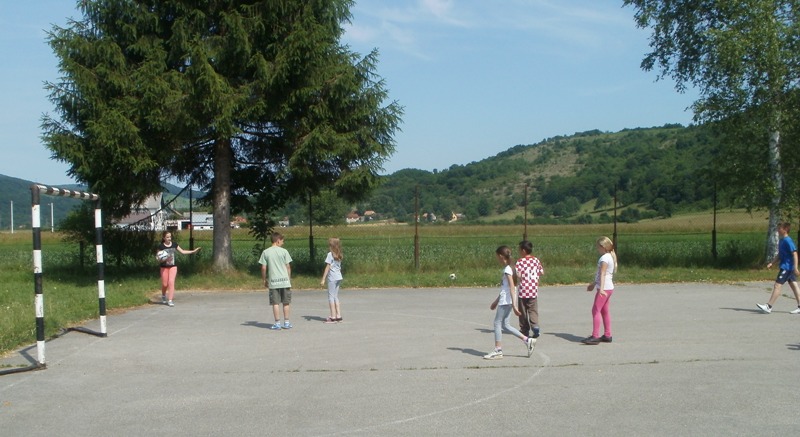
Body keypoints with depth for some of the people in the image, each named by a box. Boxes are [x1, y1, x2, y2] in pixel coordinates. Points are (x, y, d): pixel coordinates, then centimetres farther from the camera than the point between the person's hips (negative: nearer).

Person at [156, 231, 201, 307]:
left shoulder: (174, 244, 2)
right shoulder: (161, 246, -7)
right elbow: (158, 258, -3)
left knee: (171, 282, -10)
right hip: (164, 267, -1)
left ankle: (170, 300, -8)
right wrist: (163, 260, -24)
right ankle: (163, 296, 37)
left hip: (173, 266, 2)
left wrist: (193, 251, 3)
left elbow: (182, 251, 8)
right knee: (164, 284, 5)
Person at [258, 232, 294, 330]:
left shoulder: (265, 252, 1)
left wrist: (264, 280, 11)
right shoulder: (284, 251, -2)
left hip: (273, 281, 0)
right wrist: (289, 279, 10)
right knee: (286, 303, 9)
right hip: (284, 280, 0)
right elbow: (288, 267, -1)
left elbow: (263, 268, 0)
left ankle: (277, 324, 4)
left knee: (275, 303, 4)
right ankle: (286, 323, 13)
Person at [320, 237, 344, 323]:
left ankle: (333, 317, -5)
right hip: (338, 277, 8)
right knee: (336, 297, 14)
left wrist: (323, 279, -10)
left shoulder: (330, 254, -9)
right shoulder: (338, 255, 13)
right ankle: (338, 316, 13)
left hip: (332, 278, -8)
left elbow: (328, 267, -11)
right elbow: (339, 267, 14)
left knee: (331, 297, -3)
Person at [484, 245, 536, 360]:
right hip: (505, 300, 9)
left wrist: (514, 305, -22)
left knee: (497, 323, -1)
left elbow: (512, 288, -20)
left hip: (506, 301, -9)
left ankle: (498, 350, 3)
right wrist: (496, 301, 27)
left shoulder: (507, 269, -15)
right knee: (504, 324, 12)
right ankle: (527, 340, 10)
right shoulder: (509, 268, 14)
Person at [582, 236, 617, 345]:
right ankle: (607, 335, 21)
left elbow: (602, 274, -24)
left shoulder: (604, 258, -14)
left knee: (596, 310, -11)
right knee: (604, 311, 16)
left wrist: (601, 288, -30)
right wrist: (594, 284, 32)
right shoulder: (610, 256, 16)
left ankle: (595, 336, -15)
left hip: (604, 288, -10)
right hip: (609, 287, 10)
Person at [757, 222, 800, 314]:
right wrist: (771, 263, 10)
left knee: (777, 285, -9)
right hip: (788, 268, 10)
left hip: (786, 267, -10)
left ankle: (769, 306, -7)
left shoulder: (788, 241, -16)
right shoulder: (781, 241, 13)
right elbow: (779, 255, 20)